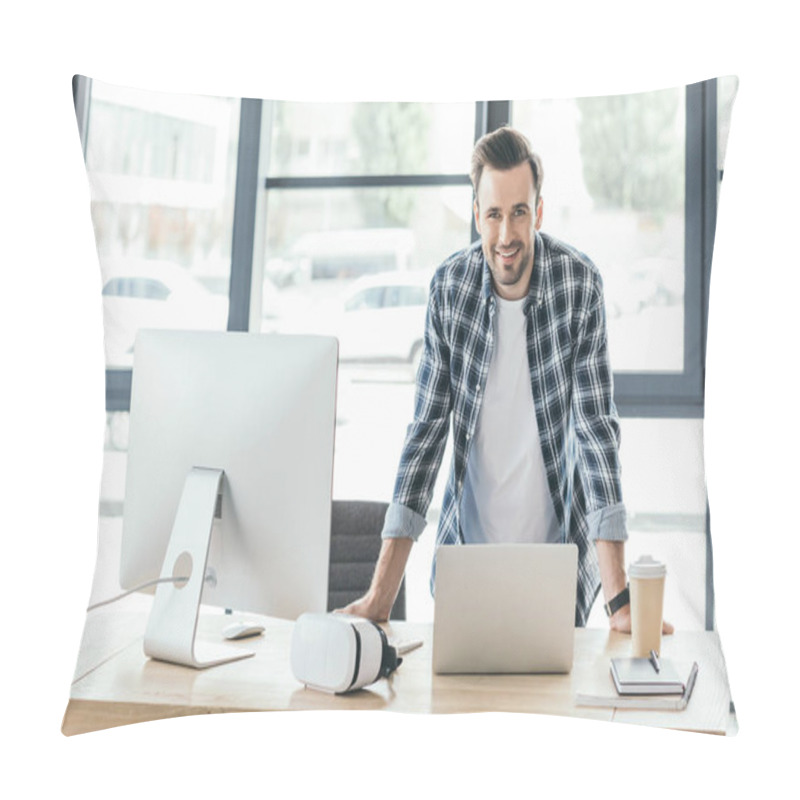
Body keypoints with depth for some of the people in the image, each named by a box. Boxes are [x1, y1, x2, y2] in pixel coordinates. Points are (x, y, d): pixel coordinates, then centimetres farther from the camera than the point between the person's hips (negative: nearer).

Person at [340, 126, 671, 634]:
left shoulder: (580, 284, -14)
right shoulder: (449, 286, -8)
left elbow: (597, 429, -15)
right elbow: (427, 429, -8)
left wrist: (619, 597, -22)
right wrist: (381, 595, -13)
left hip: (557, 552, -1)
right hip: (465, 545, 2)